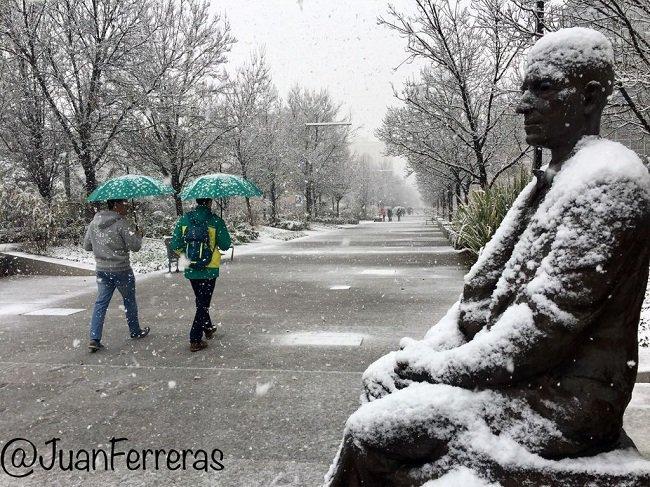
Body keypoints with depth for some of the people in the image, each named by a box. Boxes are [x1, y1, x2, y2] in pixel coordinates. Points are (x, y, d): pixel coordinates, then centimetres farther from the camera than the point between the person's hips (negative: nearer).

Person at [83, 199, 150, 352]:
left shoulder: (93, 223, 5)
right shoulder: (122, 223, -16)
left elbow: (87, 246, 12)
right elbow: (135, 246, -15)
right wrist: (138, 235, 4)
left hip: (101, 269, 5)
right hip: (121, 270, -5)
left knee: (101, 302, 7)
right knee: (129, 300, 13)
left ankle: (94, 338, 0)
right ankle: (135, 332, 29)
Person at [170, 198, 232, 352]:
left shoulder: (184, 219, -3)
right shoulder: (215, 221, -13)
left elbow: (175, 245, -3)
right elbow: (226, 245, -8)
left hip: (190, 270, 4)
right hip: (209, 270, -4)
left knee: (201, 301, 23)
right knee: (203, 303, 5)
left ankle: (208, 329, 41)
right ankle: (195, 340, 2)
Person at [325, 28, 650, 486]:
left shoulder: (609, 179, -17)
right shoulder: (549, 180, 14)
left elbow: (550, 316, -23)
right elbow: (487, 281, 10)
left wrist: (445, 365, -16)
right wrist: (432, 348, -1)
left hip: (567, 399, -9)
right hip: (526, 372, 9)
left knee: (370, 432, -15)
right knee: (379, 379, 6)